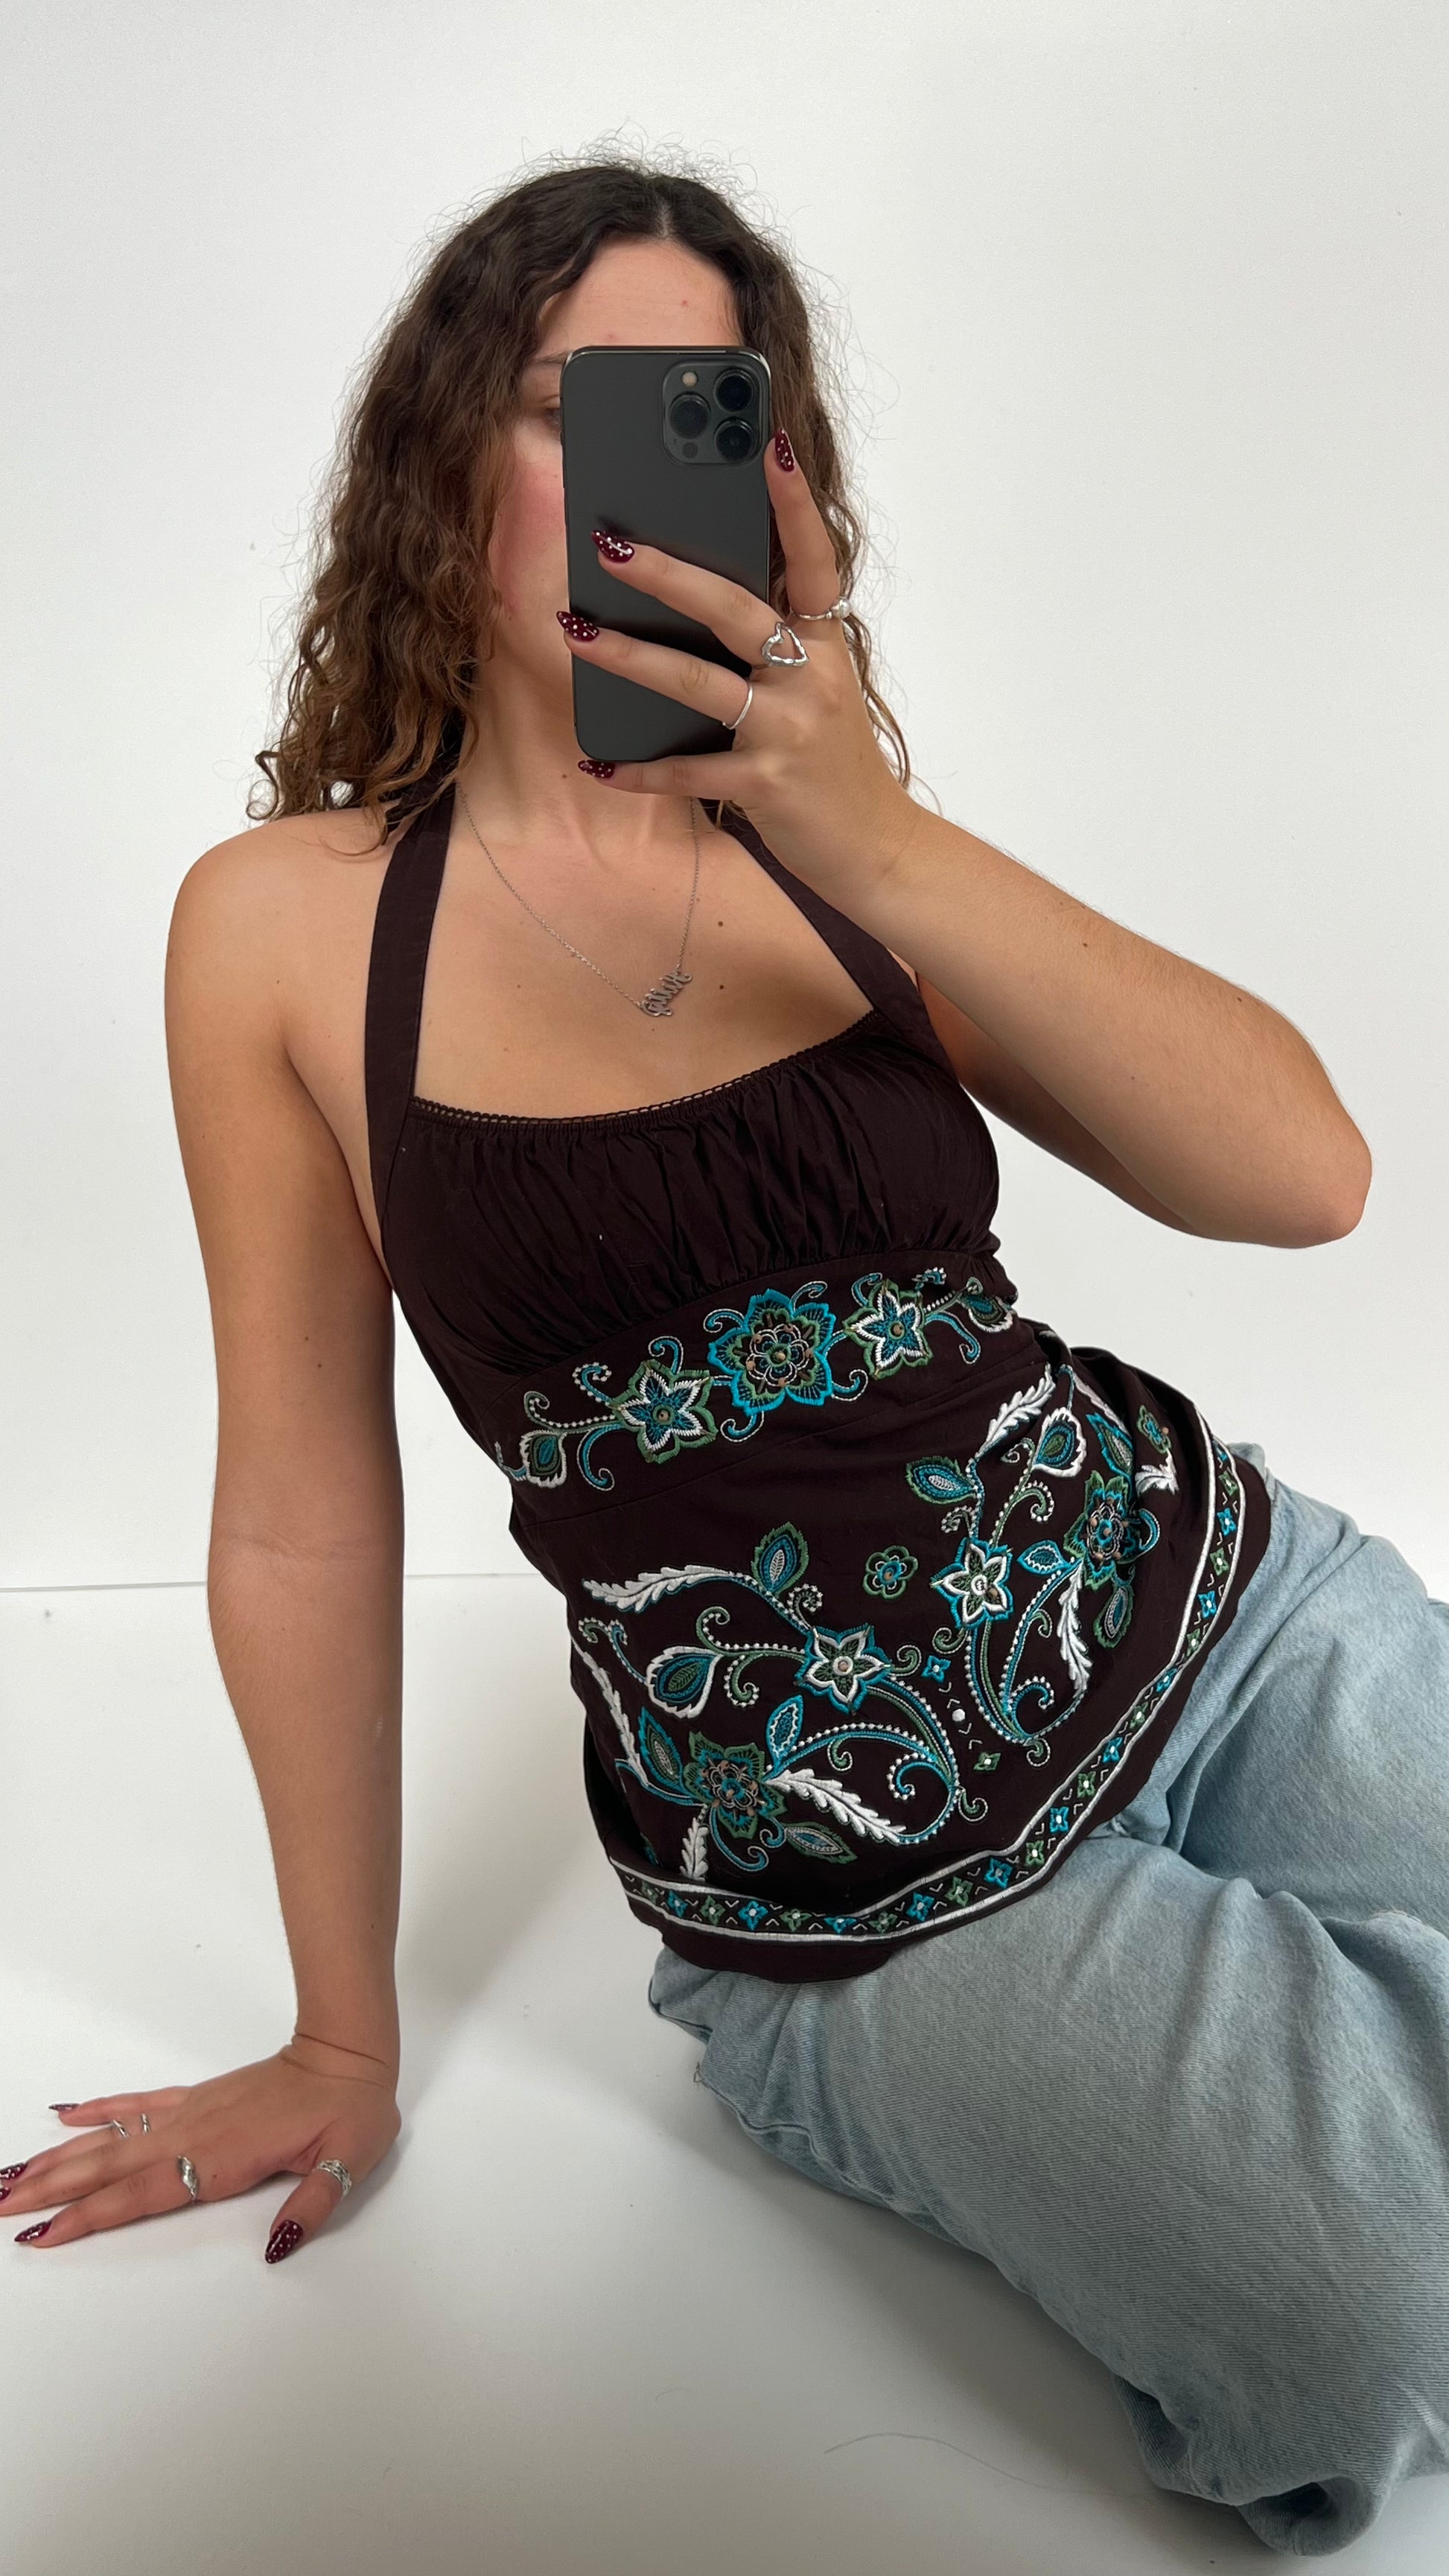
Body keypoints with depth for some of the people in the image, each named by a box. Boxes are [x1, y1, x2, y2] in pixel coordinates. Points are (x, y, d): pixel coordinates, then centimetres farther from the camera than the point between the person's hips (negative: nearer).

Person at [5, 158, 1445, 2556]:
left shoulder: (843, 852, 2)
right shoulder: (290, 921, -6)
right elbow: (306, 1518, -2)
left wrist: (889, 848, -26)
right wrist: (346, 2041, 6)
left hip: (1230, 1609, 3)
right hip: (874, 1894, -3)